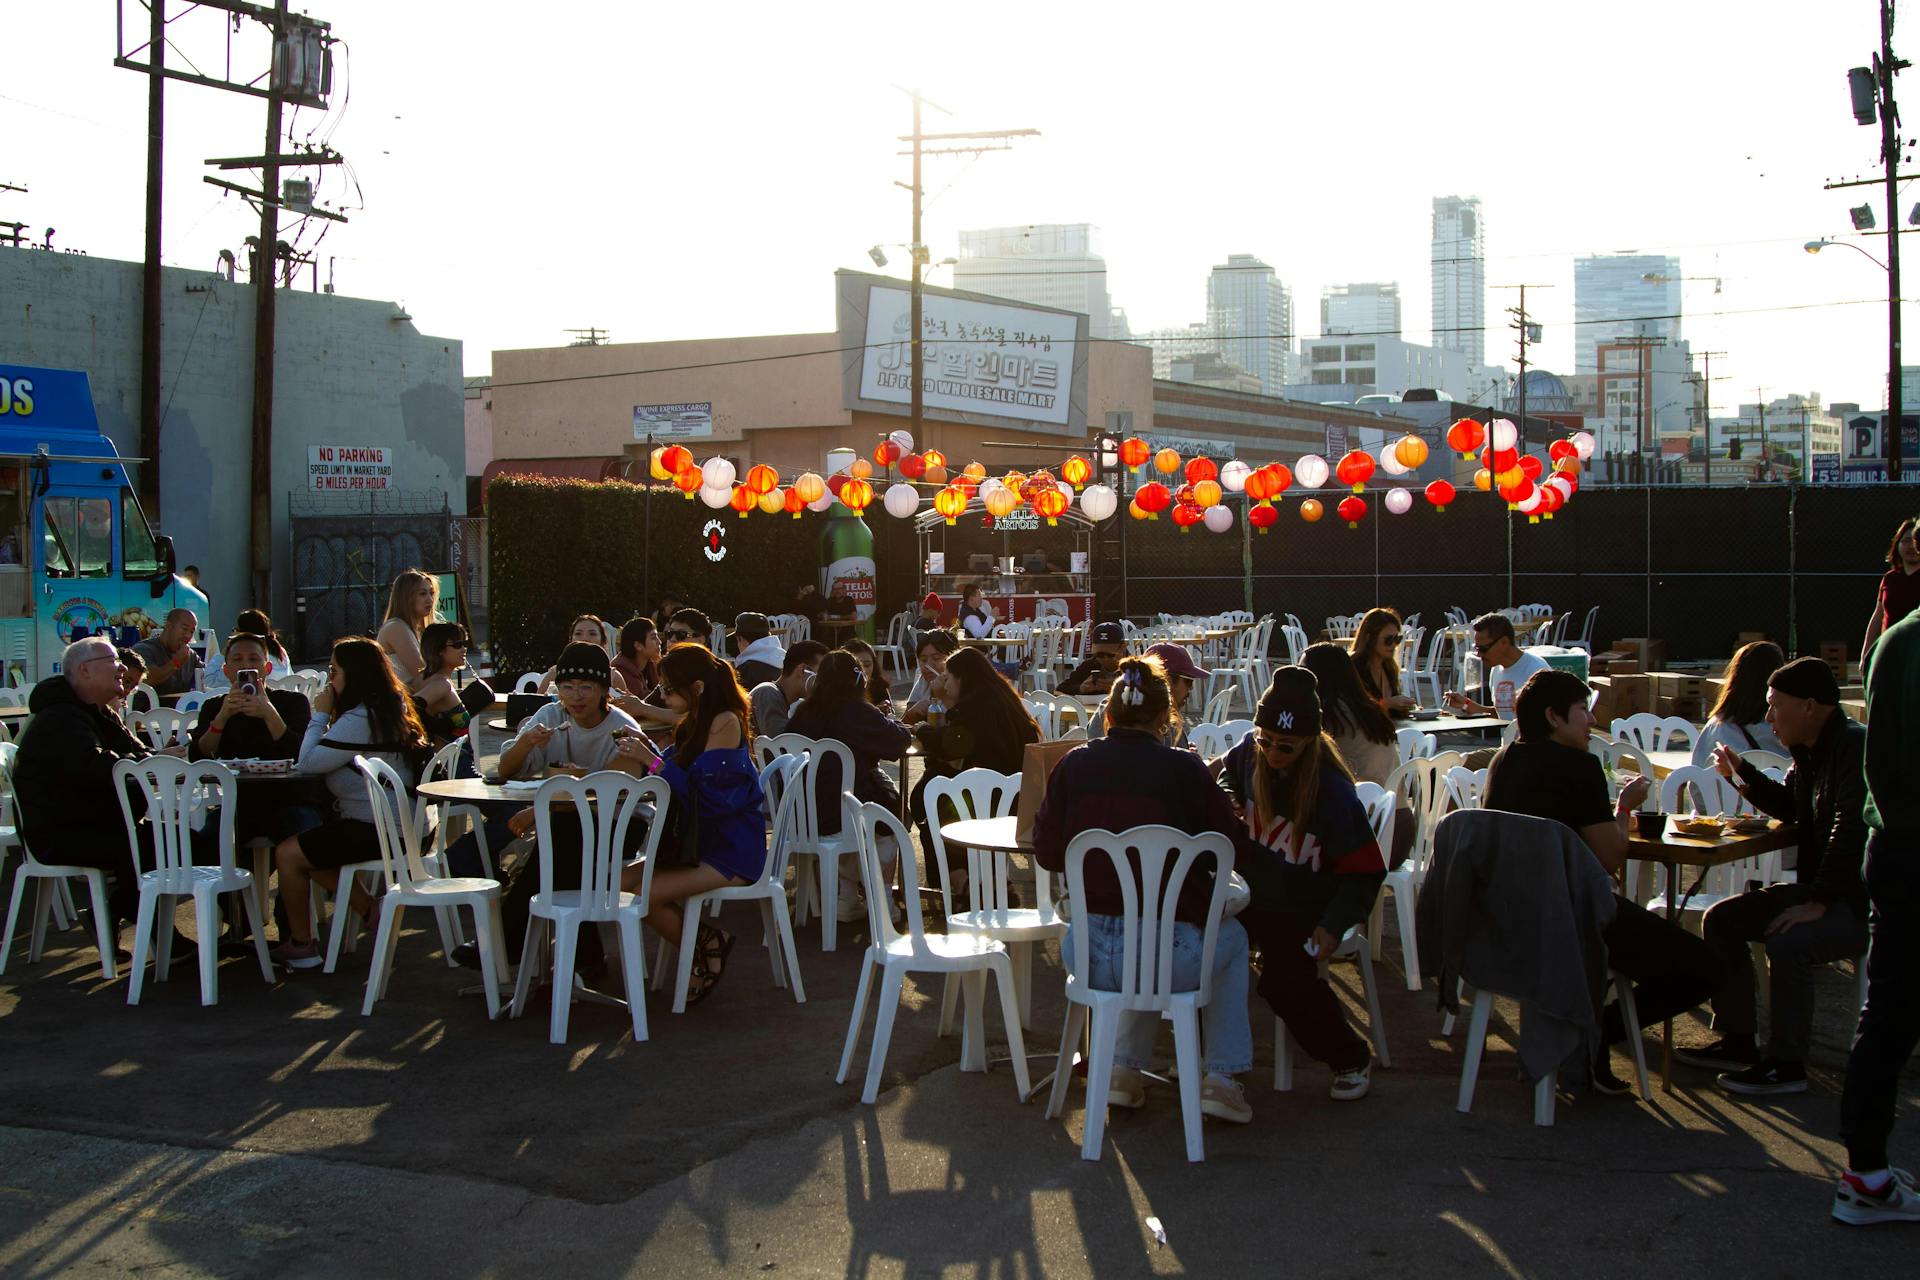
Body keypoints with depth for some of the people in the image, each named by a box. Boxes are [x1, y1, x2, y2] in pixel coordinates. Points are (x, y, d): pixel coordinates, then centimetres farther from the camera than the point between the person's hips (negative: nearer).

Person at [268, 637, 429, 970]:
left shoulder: (358, 720, -18)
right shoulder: (392, 709, 13)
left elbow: (308, 763, -14)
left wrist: (320, 715, -5)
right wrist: (326, 717, 6)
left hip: (374, 830, -10)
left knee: (288, 853, -2)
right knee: (311, 850, 24)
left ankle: (301, 946, 7)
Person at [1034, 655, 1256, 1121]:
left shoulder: (1073, 765, -1)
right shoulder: (1185, 769, -7)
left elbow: (1047, 852, 8)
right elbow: (1234, 853, 2)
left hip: (1088, 956, 3)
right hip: (1172, 958, -3)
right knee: (1231, 937, 32)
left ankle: (1125, 1070, 32)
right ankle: (1220, 1077, 29)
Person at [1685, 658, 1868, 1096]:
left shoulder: (1856, 747, -20)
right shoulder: (1812, 750, 10)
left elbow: (1851, 831, -29)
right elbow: (1789, 807, 26)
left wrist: (1818, 903, -30)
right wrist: (1742, 774, 11)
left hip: (1861, 899, -10)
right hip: (1821, 889, 10)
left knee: (1789, 942, -32)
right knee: (1721, 919, 6)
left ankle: (1787, 1064, -15)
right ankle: (1737, 1043, 11)